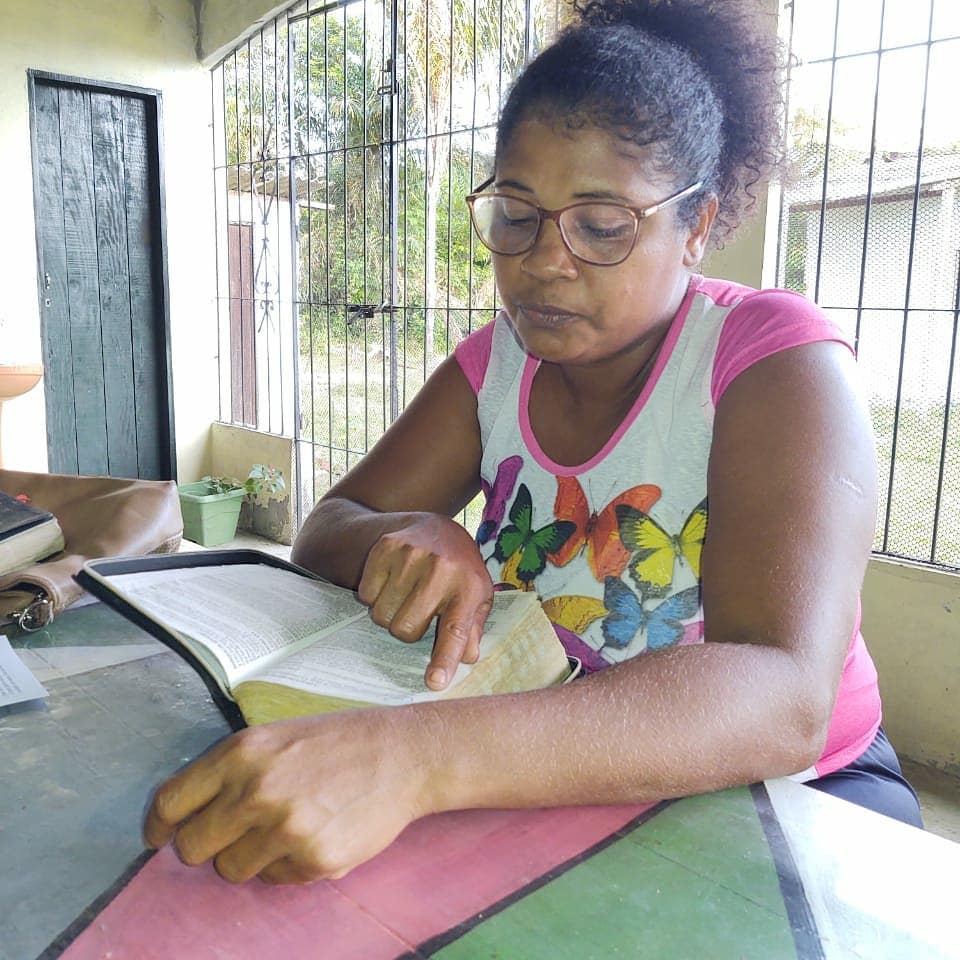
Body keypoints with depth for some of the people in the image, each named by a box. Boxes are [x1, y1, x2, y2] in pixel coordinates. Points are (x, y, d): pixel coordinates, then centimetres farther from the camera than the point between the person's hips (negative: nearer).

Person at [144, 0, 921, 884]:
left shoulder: (780, 364, -20)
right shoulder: (495, 366, -1)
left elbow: (784, 700, -34)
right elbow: (327, 530, 0)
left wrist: (415, 757, -48)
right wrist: (407, 542, -25)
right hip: (553, 776, 4)